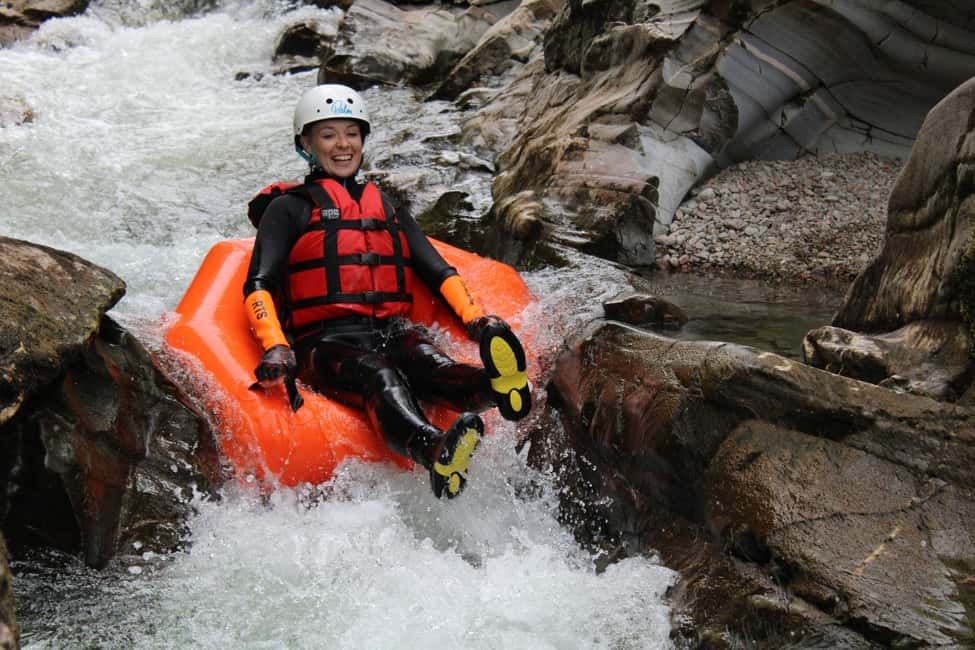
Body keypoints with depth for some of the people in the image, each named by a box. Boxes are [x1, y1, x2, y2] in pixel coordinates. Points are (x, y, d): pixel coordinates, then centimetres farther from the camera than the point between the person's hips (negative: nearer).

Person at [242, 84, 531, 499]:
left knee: (426, 362, -33)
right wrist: (275, 348, -19)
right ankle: (435, 452, -68)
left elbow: (438, 272, 20)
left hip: (391, 332, 4)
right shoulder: (289, 208, 15)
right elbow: (258, 286, 2)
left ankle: (496, 386, -67)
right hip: (326, 342, -3)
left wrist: (476, 319, -1)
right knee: (379, 377, -38)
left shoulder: (389, 209, 29)